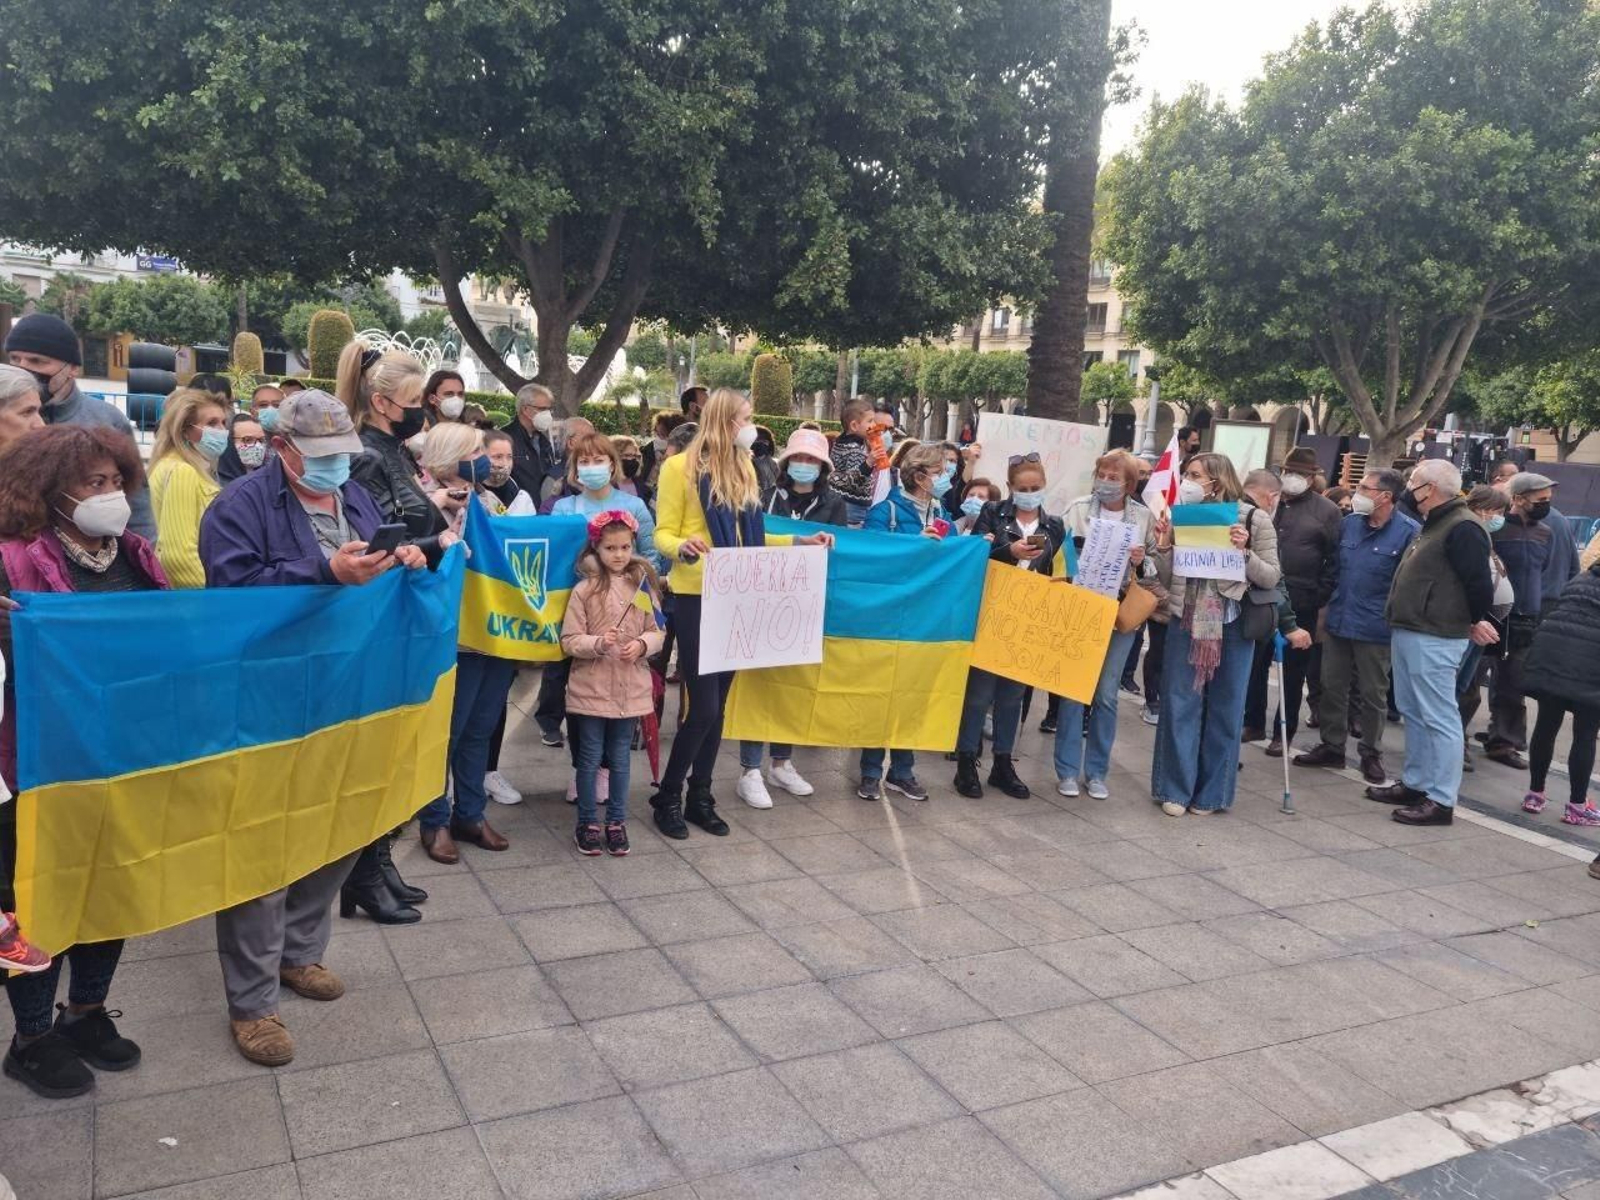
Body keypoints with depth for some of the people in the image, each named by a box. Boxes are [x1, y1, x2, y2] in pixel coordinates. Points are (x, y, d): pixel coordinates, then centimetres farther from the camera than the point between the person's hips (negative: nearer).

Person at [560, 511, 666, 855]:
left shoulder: (643, 585, 1)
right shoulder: (585, 589, -7)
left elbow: (658, 633, 4)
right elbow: (569, 640, -7)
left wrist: (642, 645, -15)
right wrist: (598, 643, -24)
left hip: (630, 688, 2)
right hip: (591, 689, -2)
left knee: (619, 759, 12)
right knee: (590, 759, 7)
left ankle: (616, 823, 24)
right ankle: (587, 823, 21)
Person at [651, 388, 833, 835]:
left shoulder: (744, 468, 11)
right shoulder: (680, 467, -7)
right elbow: (663, 535, -9)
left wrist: (798, 542, 6)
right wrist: (684, 548, -30)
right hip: (696, 598, -6)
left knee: (717, 705, 10)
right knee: (703, 708, -7)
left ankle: (700, 797, 22)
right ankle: (667, 797, 11)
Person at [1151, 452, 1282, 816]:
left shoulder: (1254, 520, -5)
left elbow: (1271, 578, -4)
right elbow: (1169, 580, 5)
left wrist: (1244, 552, -19)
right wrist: (1163, 547, -11)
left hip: (1232, 626, -2)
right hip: (1186, 622, 2)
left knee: (1224, 710, 8)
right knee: (1179, 705, 4)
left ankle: (1211, 792, 20)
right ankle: (1175, 789, 15)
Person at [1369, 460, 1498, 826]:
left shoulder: (1462, 529, -16)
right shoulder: (1433, 525, 17)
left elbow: (1479, 582, -19)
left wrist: (1477, 622, -6)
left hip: (1434, 640, -10)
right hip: (1408, 633, 10)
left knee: (1438, 718, -6)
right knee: (1413, 713, 16)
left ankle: (1441, 800, -3)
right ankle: (1414, 783, 27)